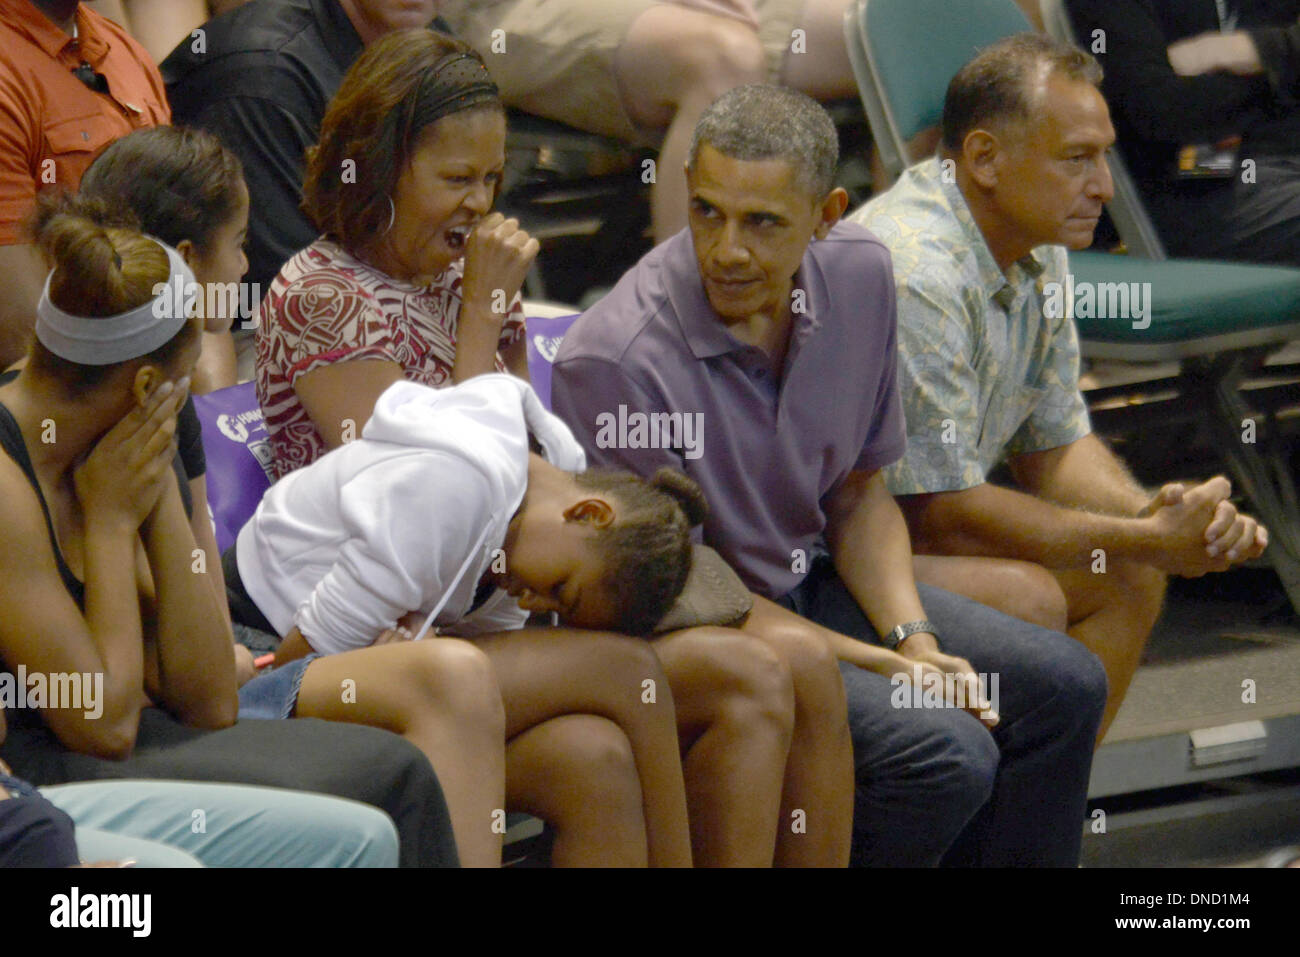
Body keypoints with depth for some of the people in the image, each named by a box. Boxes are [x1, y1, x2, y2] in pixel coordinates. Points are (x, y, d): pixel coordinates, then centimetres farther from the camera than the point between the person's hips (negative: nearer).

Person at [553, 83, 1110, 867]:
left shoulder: (858, 275, -5)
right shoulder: (615, 361, -28)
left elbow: (859, 495, 9)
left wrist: (915, 641, -8)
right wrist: (884, 667, -19)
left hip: (809, 584, 8)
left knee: (1062, 686, 2)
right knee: (943, 753, -25)